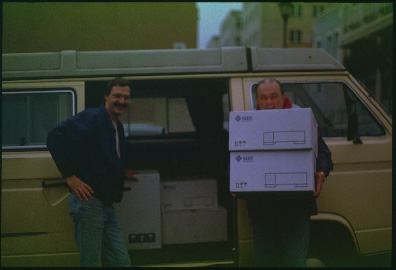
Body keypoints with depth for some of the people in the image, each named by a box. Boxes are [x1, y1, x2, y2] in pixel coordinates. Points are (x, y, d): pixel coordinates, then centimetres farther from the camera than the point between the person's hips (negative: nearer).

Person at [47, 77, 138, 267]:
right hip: (88, 201, -9)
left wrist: (121, 173, 19)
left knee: (122, 261, 10)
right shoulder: (92, 118, -9)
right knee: (91, 264, -3)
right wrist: (69, 176, -20)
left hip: (107, 206, 9)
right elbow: (56, 137, -20)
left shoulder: (117, 127, 19)